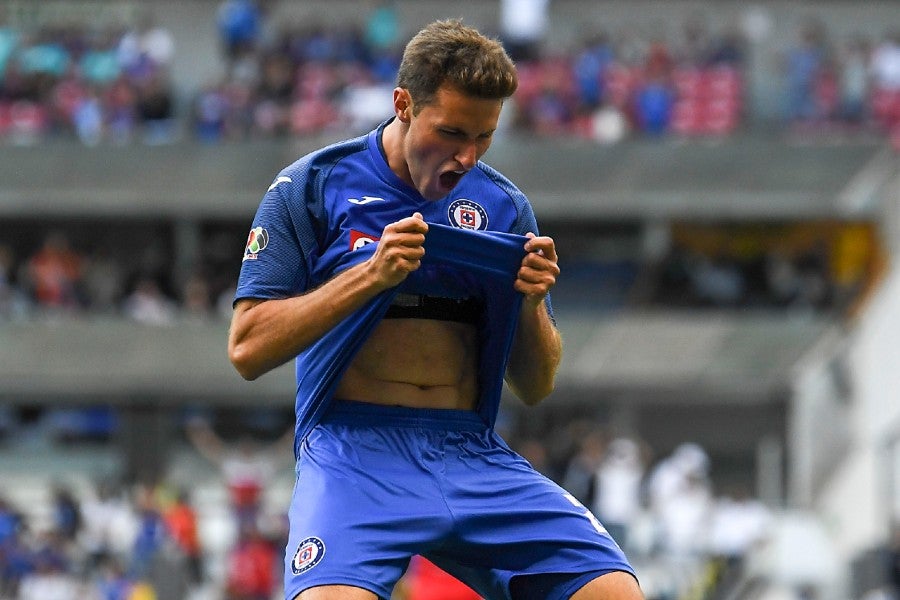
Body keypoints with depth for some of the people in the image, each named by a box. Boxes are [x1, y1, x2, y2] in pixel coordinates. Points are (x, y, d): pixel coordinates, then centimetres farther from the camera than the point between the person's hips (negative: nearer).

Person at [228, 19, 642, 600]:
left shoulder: (503, 206, 12)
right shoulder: (312, 187, 3)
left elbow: (536, 389, 16)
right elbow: (248, 349, -4)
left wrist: (530, 302, -5)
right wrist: (372, 274, -13)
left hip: (475, 455, 4)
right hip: (355, 448, -4)